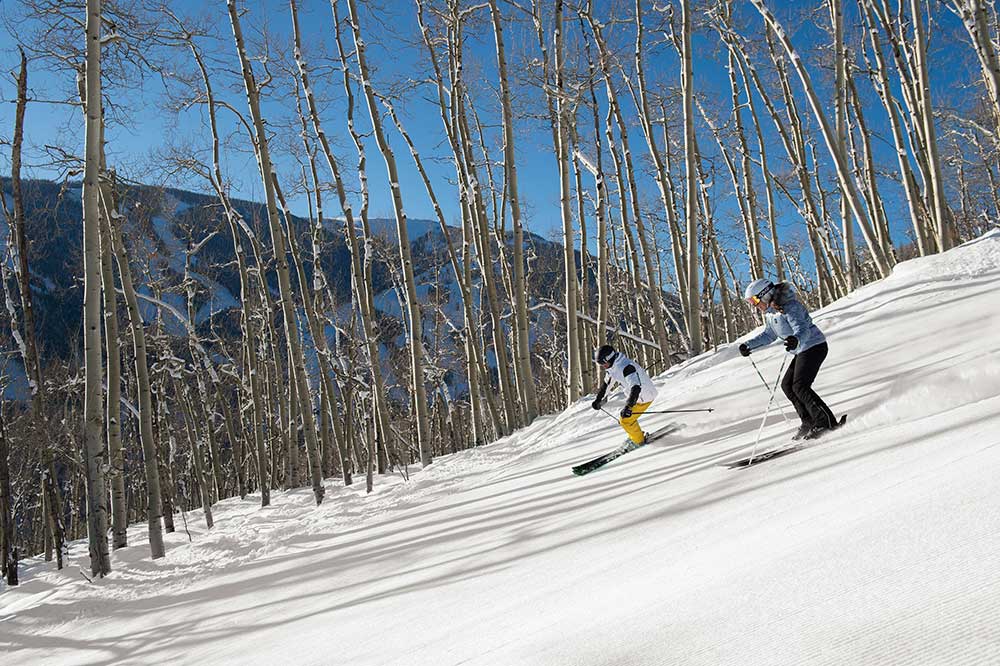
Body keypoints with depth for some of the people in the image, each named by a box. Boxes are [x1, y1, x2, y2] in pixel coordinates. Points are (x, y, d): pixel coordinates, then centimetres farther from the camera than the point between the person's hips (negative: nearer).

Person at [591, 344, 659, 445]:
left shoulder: (626, 367, -33)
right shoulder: (612, 366, -2)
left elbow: (636, 387, -42)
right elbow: (606, 383, 15)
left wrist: (628, 406, -51)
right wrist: (598, 399, 18)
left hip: (645, 397, -9)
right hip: (634, 395, 9)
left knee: (625, 420, -7)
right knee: (625, 418, 17)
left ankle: (640, 441, 13)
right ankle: (637, 436, 37)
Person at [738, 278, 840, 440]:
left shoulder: (790, 307, -22)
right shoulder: (770, 312, 7)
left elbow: (802, 329, -35)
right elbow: (769, 334, 22)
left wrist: (796, 339, -58)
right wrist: (749, 345, 13)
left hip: (814, 346, -10)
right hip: (802, 350, 10)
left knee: (800, 386, -18)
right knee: (787, 385, 8)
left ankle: (827, 422, -13)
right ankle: (809, 422, 13)